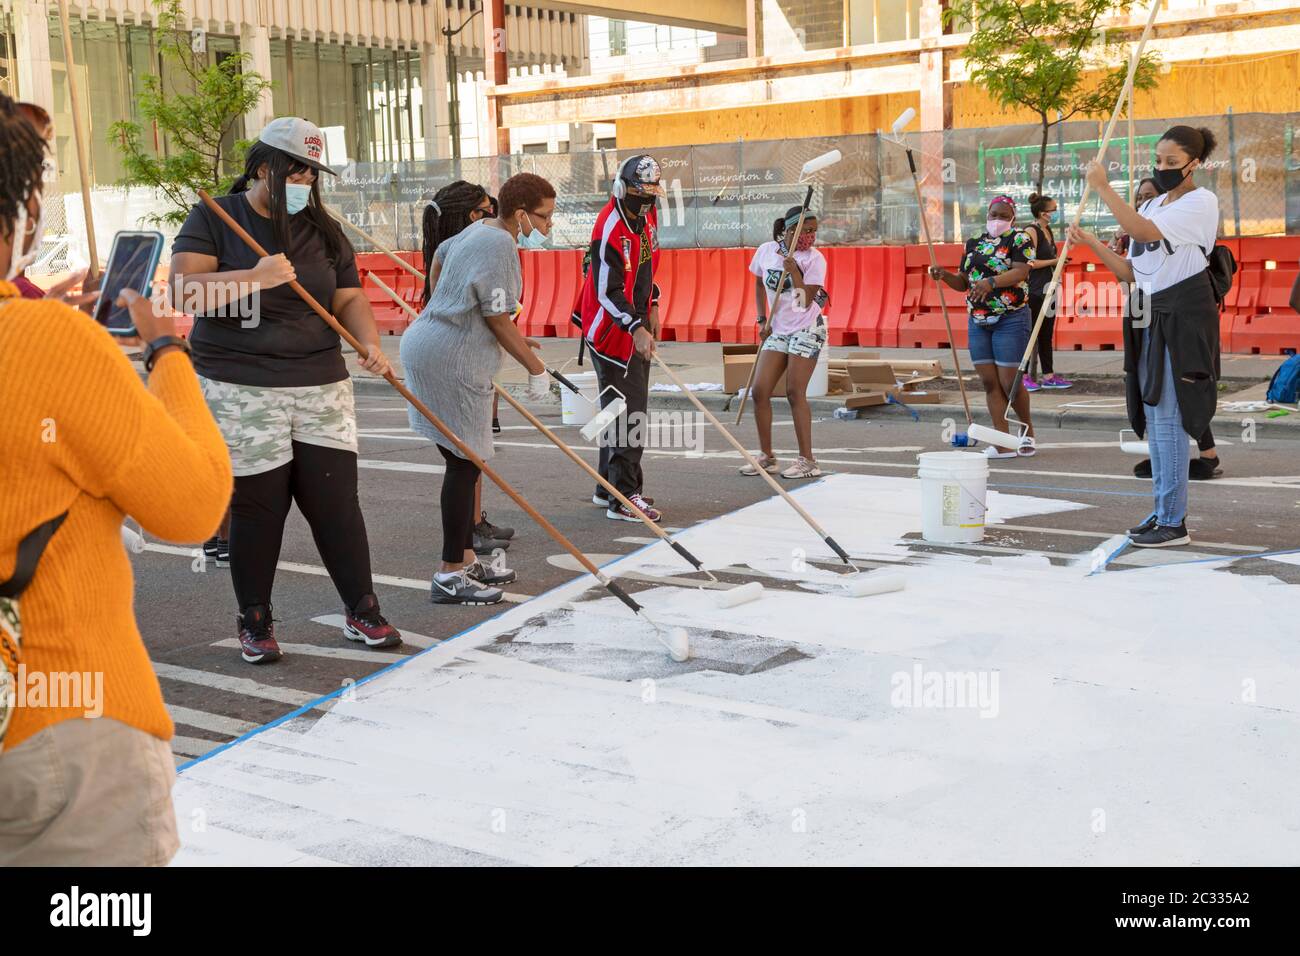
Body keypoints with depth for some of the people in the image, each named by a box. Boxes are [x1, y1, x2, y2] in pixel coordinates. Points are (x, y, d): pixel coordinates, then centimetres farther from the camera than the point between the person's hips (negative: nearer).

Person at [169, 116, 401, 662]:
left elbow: (348, 297, 10)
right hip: (240, 390, -3)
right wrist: (256, 278, -26)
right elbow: (184, 290, -13)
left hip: (321, 386, 3)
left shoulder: (322, 229, 13)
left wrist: (370, 343, -11)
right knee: (256, 508, 1)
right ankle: (254, 622, 17)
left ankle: (362, 611, 15)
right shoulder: (214, 219, 0)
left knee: (336, 500, 1)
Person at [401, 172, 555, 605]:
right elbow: (498, 320, -16)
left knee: (464, 461, 15)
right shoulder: (498, 245, -15)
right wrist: (536, 367, -6)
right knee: (464, 464, -7)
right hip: (451, 361, -11)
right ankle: (449, 576, -2)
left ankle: (465, 560, 24)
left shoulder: (480, 230, 16)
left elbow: (440, 255, 36)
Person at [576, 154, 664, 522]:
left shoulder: (647, 215, 5)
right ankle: (624, 498, -9)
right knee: (626, 409, -12)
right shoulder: (610, 229, -23)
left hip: (635, 321, 10)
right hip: (610, 327, -10)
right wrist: (635, 328, -35)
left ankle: (609, 487, 29)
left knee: (630, 405, 17)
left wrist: (651, 308, 17)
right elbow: (608, 291, -26)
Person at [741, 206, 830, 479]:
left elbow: (806, 301, -19)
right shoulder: (766, 251, 2)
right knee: (760, 391, -1)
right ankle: (767, 457, 11)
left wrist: (793, 270, -24)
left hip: (807, 330, -5)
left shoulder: (814, 259, -11)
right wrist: (763, 320, 12)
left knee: (794, 392, -10)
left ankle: (807, 461, -2)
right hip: (778, 331, 5)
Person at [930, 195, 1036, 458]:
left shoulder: (1019, 240, -2)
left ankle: (1028, 430, 18)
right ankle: (1003, 443, 4)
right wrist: (944, 274, -3)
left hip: (1010, 319, -6)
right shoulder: (974, 244, 15)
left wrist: (991, 281, -33)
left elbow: (1020, 272, -18)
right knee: (989, 382, 2)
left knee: (1009, 382, -6)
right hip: (978, 320, 6)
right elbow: (963, 283, 17)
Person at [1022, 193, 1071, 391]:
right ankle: (1025, 377, 2)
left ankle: (1049, 376, 14)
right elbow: (1030, 263, -19)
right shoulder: (1031, 231, -12)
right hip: (1034, 292, -9)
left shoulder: (1048, 231, 14)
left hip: (1048, 290, 9)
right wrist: (1054, 261, -14)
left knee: (1046, 335, 10)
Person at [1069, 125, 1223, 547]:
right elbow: (1131, 272, 13)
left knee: (1167, 416, -10)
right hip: (1151, 318, 8)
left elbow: (1142, 231, -24)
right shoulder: (1151, 207, 16)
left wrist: (1102, 187, -17)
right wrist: (1092, 244, 2)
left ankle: (1174, 523, -6)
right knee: (1153, 415, 10)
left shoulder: (1201, 202, -9)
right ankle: (1162, 511, 19)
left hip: (1181, 318, -8)